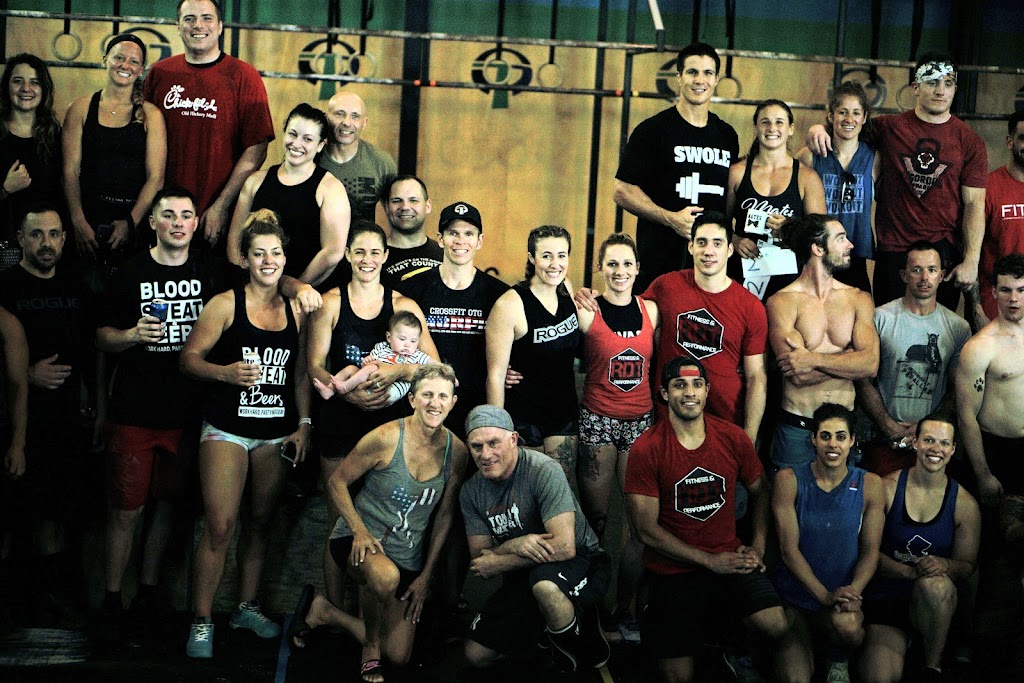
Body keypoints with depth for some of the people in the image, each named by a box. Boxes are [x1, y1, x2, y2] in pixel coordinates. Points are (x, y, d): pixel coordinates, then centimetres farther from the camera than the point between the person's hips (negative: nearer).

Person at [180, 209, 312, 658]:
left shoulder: (296, 311, 8)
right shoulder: (226, 305, -3)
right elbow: (189, 357, -4)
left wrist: (303, 424, 7)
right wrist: (225, 372, -21)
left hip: (277, 432, 4)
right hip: (227, 430, -4)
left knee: (260, 523, 11)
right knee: (219, 527, -9)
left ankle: (247, 607, 26)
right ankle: (201, 621, 0)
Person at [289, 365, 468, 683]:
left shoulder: (456, 451, -7)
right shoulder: (387, 437, -18)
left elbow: (444, 516, 2)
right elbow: (337, 482, -8)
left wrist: (426, 575, 1)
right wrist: (360, 531, -20)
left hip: (408, 559, 5)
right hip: (359, 539, -5)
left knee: (399, 656, 6)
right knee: (386, 576, -41)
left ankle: (324, 612, 27)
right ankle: (370, 645, -9)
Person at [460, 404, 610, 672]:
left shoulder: (543, 471, -23)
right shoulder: (471, 492, -4)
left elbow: (564, 547, -31)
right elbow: (480, 562, -6)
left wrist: (497, 561, -22)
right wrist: (513, 545, -29)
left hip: (580, 563, -6)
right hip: (522, 579, 7)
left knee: (544, 585, -40)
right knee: (476, 655, 1)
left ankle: (584, 653, -11)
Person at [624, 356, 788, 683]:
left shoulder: (732, 438, 1)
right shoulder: (646, 449, -9)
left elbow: (760, 490, 18)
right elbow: (647, 529, -10)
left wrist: (757, 546, 2)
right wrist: (711, 561, -11)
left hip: (731, 561, 2)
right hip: (674, 572, -2)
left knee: (782, 629, -23)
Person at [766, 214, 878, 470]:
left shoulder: (858, 299, 5)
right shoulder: (782, 302, -7)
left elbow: (870, 365, -9)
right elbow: (800, 375, -17)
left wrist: (814, 358, -19)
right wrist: (851, 357, -8)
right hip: (796, 428, -4)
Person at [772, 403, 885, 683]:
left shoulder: (869, 485, -1)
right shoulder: (789, 480, -7)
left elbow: (871, 550, -1)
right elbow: (789, 548, -10)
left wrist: (854, 591, -21)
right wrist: (825, 595, -21)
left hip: (843, 595, 1)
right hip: (795, 595, 0)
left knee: (848, 624, -35)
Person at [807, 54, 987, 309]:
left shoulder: (969, 141, 3)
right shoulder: (889, 128, 4)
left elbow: (974, 204, 0)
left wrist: (971, 261, -7)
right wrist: (819, 128, -7)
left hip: (944, 250, 0)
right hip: (892, 250, 0)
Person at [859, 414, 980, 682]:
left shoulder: (964, 504, -1)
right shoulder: (887, 488, -4)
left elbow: (967, 566, 2)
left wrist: (944, 565, -22)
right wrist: (911, 571, -24)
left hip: (936, 601, 1)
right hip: (883, 599, -1)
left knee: (935, 585, -37)